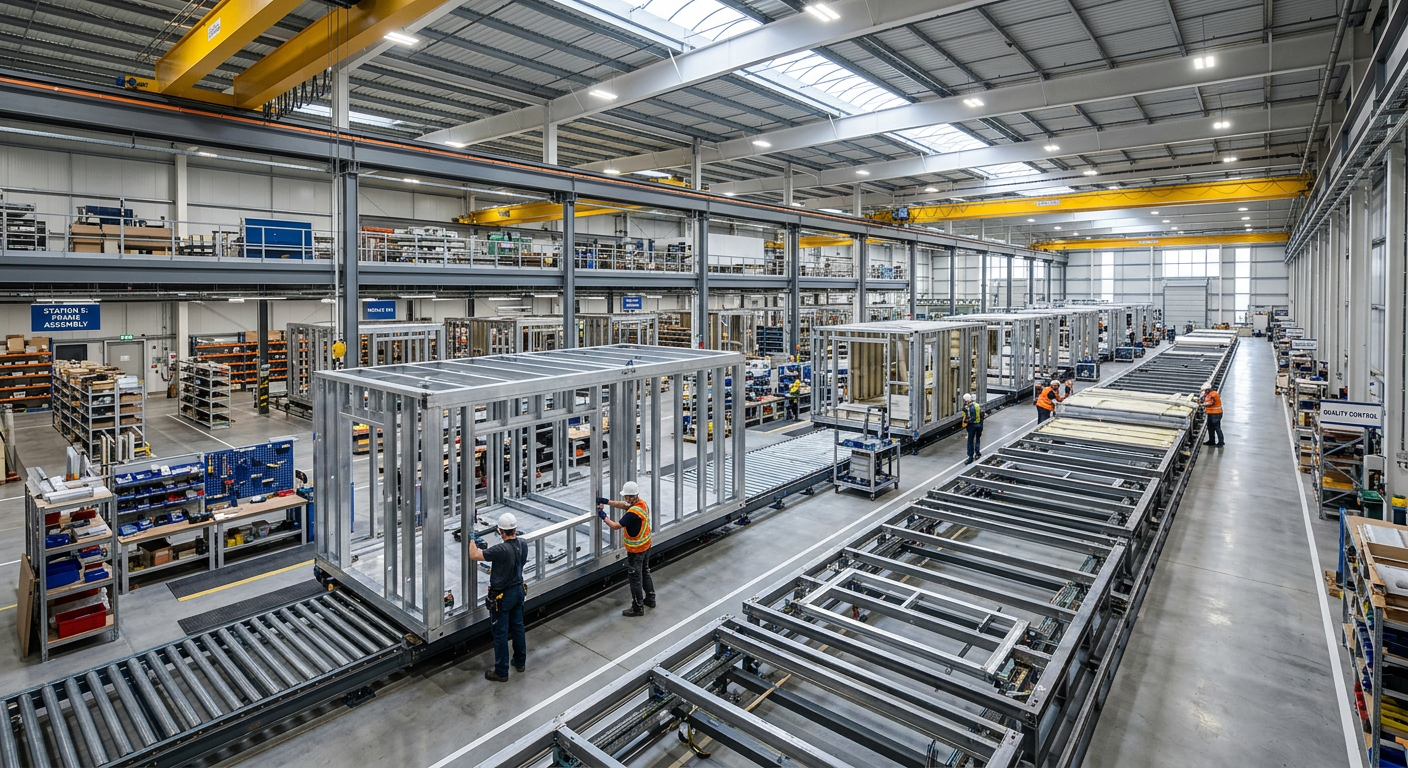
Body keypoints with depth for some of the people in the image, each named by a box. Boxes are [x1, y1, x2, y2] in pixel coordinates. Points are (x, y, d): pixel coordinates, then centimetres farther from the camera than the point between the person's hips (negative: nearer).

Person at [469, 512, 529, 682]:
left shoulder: (501, 550, -31)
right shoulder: (523, 544, -9)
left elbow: (473, 555, -25)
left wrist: (472, 541, -6)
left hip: (502, 596, -7)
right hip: (518, 591, 7)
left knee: (500, 634, 8)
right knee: (518, 627, 22)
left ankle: (501, 672, 21)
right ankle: (520, 662, 38)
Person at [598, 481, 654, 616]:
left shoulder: (633, 513, -32)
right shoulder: (642, 503, -5)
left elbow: (615, 526, -24)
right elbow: (624, 505, 6)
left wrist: (604, 516, -9)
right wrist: (607, 501, -1)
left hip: (636, 550, -9)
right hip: (646, 545, 9)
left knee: (635, 578, 6)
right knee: (645, 573, 24)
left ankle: (638, 608, 17)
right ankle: (650, 599, 39)